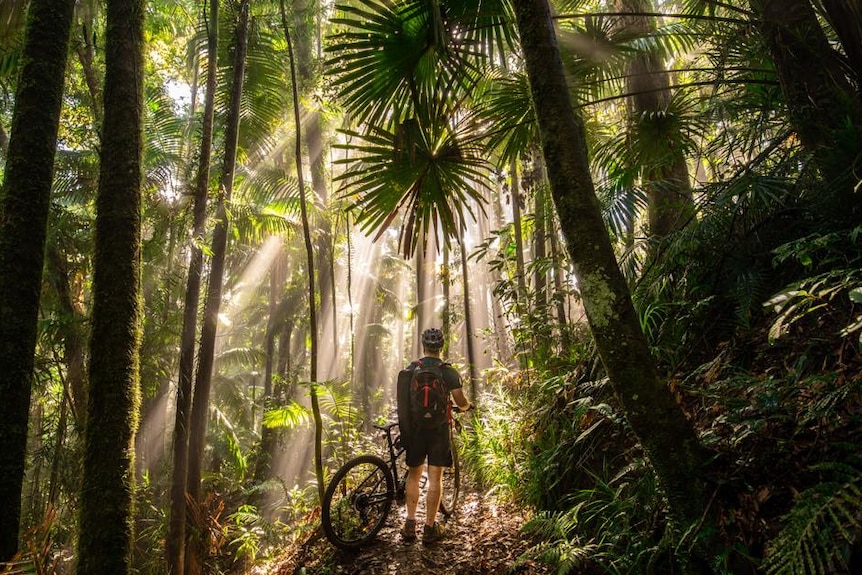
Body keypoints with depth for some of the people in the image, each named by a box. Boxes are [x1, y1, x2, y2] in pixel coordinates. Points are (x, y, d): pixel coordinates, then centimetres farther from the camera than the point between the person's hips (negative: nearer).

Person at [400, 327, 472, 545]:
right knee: (435, 478, 4)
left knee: (413, 475, 14)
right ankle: (430, 527, 9)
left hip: (415, 427, 2)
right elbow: (460, 401, -8)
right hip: (438, 429, -2)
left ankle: (410, 524, 13)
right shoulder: (448, 372, -7)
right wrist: (467, 406, 16)